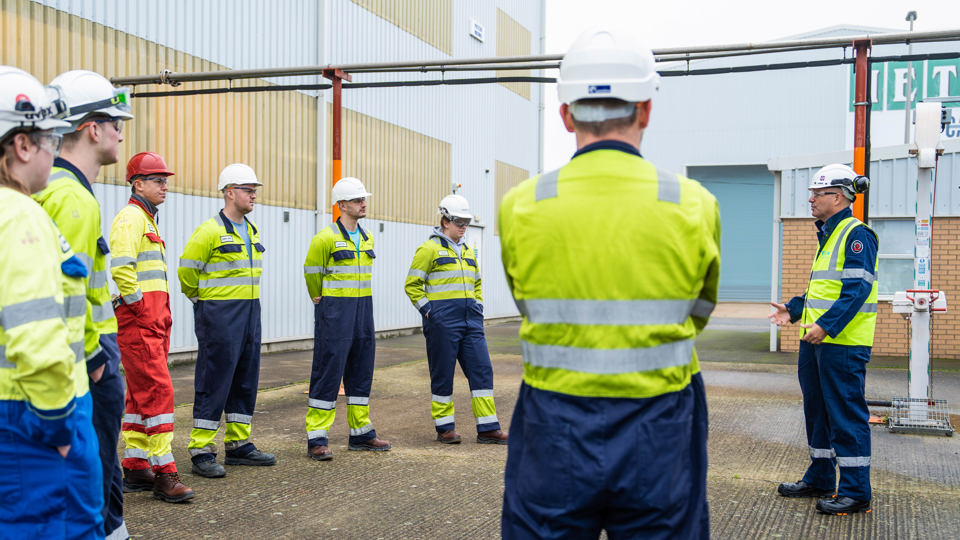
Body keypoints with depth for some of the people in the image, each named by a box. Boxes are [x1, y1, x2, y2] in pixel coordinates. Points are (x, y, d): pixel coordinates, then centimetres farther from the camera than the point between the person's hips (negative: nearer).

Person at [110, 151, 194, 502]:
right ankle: (164, 473, -9)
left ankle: (135, 469, 19)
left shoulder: (147, 220, 22)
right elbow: (119, 268, -24)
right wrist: (138, 304, -17)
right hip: (138, 322, -10)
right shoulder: (131, 217, -10)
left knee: (140, 394, 12)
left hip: (152, 321, 10)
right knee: (159, 391, -12)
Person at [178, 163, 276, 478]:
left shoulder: (252, 231, 13)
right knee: (214, 382, -5)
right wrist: (204, 300, 1)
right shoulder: (210, 231, -12)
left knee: (246, 380, 11)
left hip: (250, 313, 8)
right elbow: (187, 271, -9)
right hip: (220, 317, -8)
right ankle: (201, 451, 2)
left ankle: (238, 444, 22)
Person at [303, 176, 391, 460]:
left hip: (363, 309, 7)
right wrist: (320, 300, 10)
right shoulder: (326, 237, -10)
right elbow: (312, 273, -1)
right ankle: (317, 439, 0)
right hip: (335, 312, -7)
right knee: (328, 373, -6)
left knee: (361, 372, 11)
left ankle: (361, 433, 21)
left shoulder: (367, 238, 11)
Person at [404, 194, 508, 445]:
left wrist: (478, 307, 16)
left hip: (471, 321, 6)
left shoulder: (467, 251, 17)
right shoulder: (429, 249, -4)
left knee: (482, 370, 2)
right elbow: (412, 285, -4)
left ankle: (488, 429, 7)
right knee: (442, 374, 1)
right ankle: (444, 428, 14)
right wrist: (428, 310, -10)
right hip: (443, 321, -6)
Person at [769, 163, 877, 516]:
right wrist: (794, 310, 14)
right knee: (817, 409, 16)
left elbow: (857, 289, -20)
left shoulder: (856, 235, -12)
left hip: (843, 342, -10)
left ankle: (855, 493, 6)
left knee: (846, 414, -4)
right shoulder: (828, 234, 18)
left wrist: (826, 325, -26)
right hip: (816, 341, 10)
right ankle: (820, 480, 29)